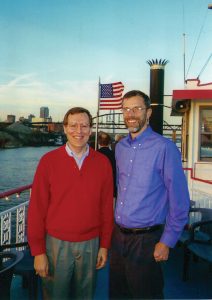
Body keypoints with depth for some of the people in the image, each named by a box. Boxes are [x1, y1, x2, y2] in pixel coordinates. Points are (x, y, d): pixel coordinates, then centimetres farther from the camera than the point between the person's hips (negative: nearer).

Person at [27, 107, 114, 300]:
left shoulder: (103, 163, -3)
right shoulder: (49, 161, -9)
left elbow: (107, 207, 1)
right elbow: (37, 208, -7)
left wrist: (104, 245, 2)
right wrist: (38, 251, -6)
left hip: (91, 244, 2)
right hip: (57, 244, -1)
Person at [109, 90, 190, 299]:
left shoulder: (164, 148, -15)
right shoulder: (120, 148, 6)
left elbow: (179, 201, -13)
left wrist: (167, 242, -11)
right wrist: (117, 223, 15)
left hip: (146, 240, -6)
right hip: (118, 236, 6)